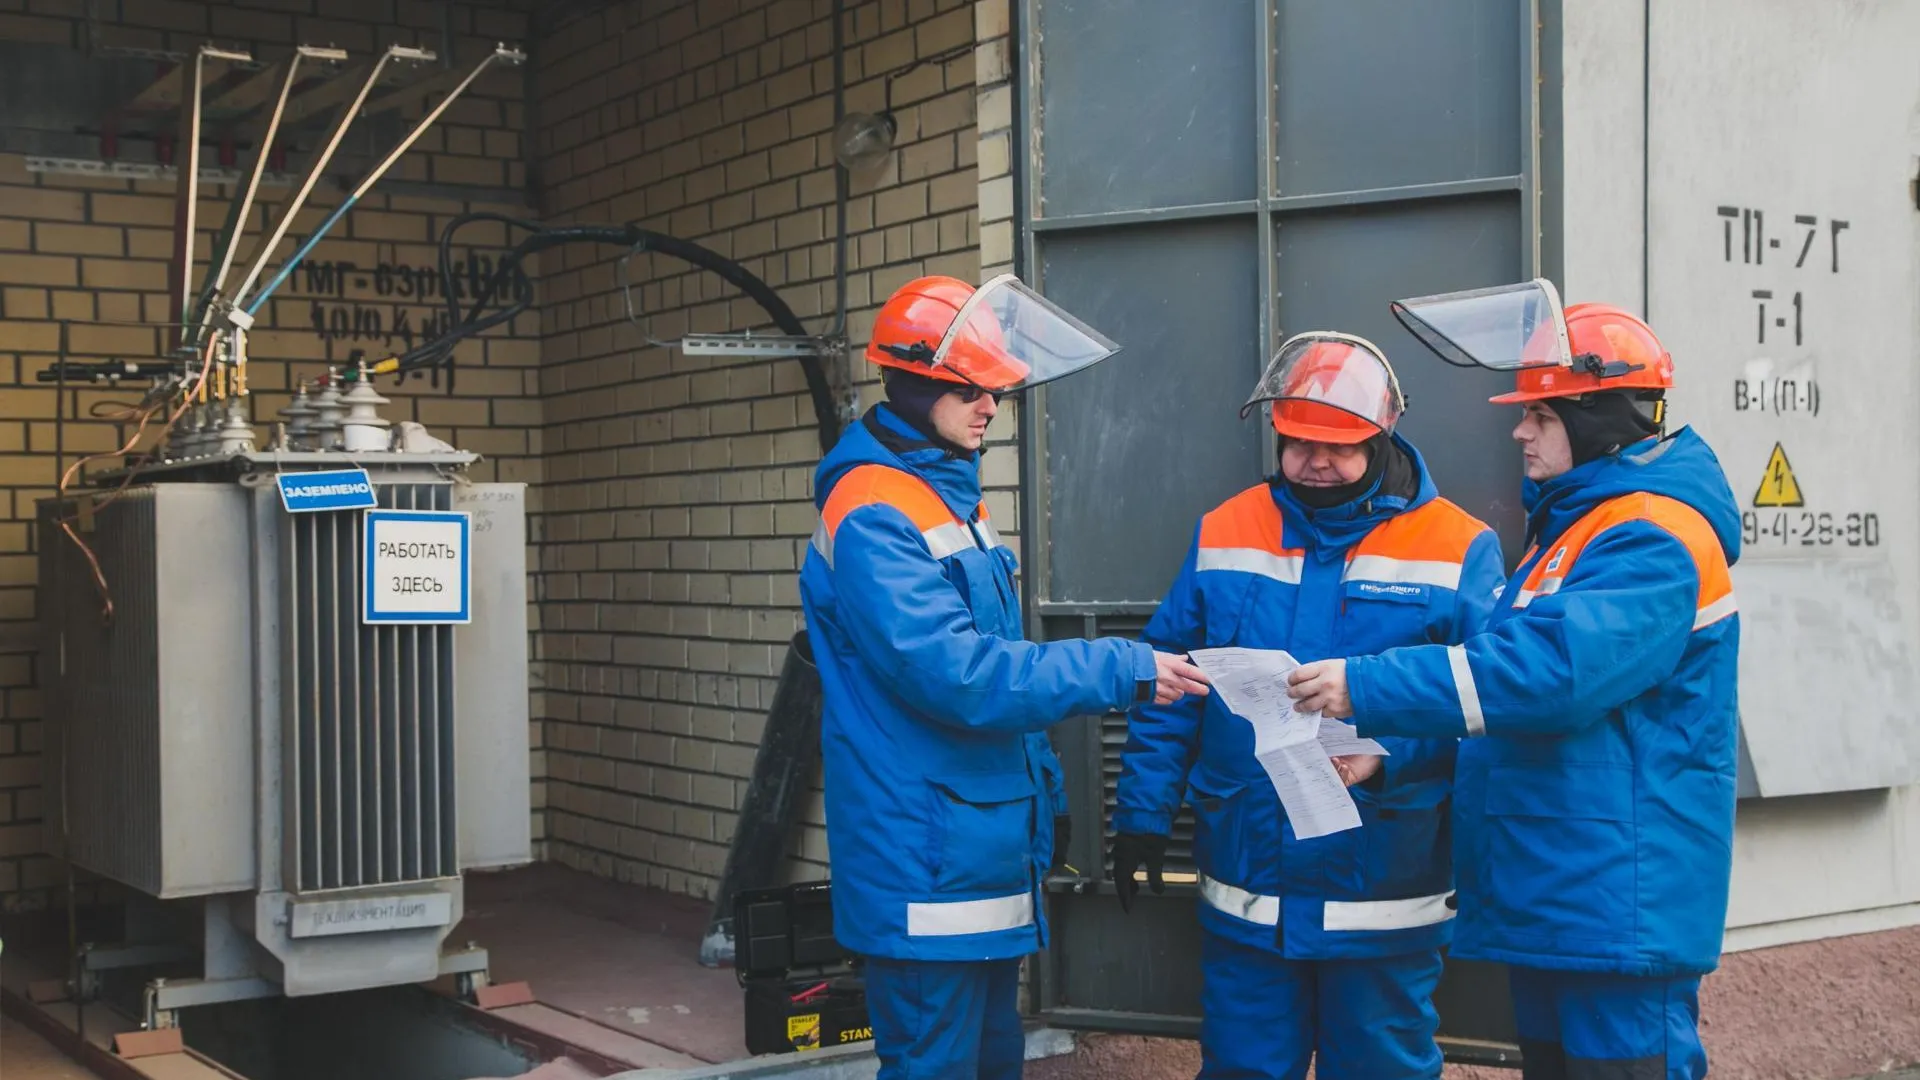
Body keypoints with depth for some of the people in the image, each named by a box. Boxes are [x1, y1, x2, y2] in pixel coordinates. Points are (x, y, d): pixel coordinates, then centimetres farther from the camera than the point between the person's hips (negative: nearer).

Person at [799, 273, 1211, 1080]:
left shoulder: (952, 498, 14)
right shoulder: (873, 519, -17)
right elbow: (958, 675, -25)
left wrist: (1045, 795, 20)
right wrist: (1122, 672, -23)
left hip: (989, 854, 10)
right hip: (926, 869, -10)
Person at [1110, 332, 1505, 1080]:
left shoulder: (1460, 550, -5)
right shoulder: (1223, 535, 5)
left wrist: (1387, 757, -25)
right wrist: (1142, 812, 2)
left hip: (1386, 903, -2)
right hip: (1245, 893, 3)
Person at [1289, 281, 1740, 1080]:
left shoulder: (1652, 540, -18)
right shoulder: (1574, 523, 15)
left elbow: (1553, 668, -30)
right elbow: (1515, 657, 25)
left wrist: (1368, 686, -29)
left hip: (1620, 904, -10)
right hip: (1551, 895, 10)